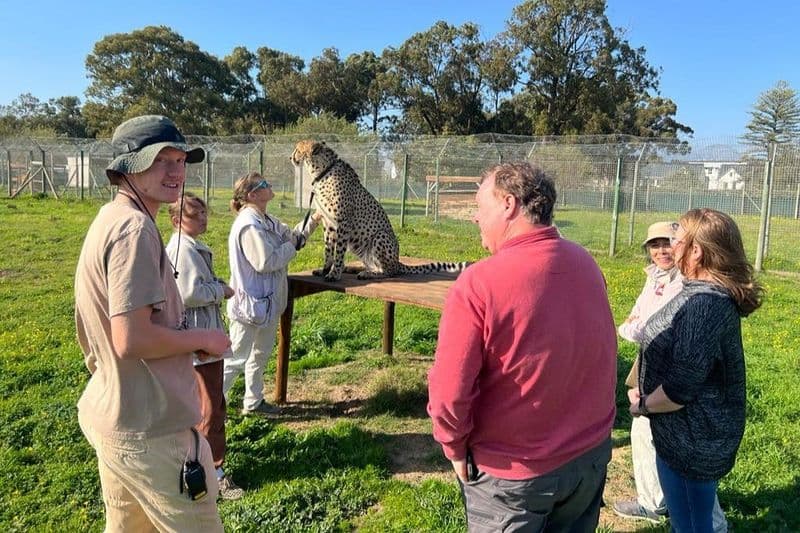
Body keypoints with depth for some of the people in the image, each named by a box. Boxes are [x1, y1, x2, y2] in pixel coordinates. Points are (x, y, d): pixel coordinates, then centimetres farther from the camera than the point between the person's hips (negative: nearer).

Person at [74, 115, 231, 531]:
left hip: (112, 415, 10)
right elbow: (132, 339, -28)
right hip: (150, 429, -10)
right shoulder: (135, 227, -22)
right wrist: (204, 339, -14)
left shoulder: (110, 217, 9)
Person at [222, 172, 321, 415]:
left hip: (268, 301, 10)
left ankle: (253, 402, 35)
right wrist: (292, 246, -14)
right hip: (251, 302, -10)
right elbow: (265, 262, -27)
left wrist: (314, 219, 3)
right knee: (236, 358, 0)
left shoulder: (267, 221, 7)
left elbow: (292, 236, 15)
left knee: (261, 354, 21)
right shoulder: (250, 225, -23)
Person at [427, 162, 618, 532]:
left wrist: (455, 448, -5)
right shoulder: (587, 264, -6)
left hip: (514, 472, -5)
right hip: (592, 453, 5)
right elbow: (599, 355, 7)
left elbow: (449, 393, -24)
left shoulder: (478, 282, -26)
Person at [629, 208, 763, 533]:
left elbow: (682, 386, -29)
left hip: (692, 441, -10)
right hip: (703, 434, 10)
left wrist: (643, 404, -12)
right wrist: (648, 392, 8)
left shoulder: (704, 303, -29)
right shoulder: (715, 293, 5)